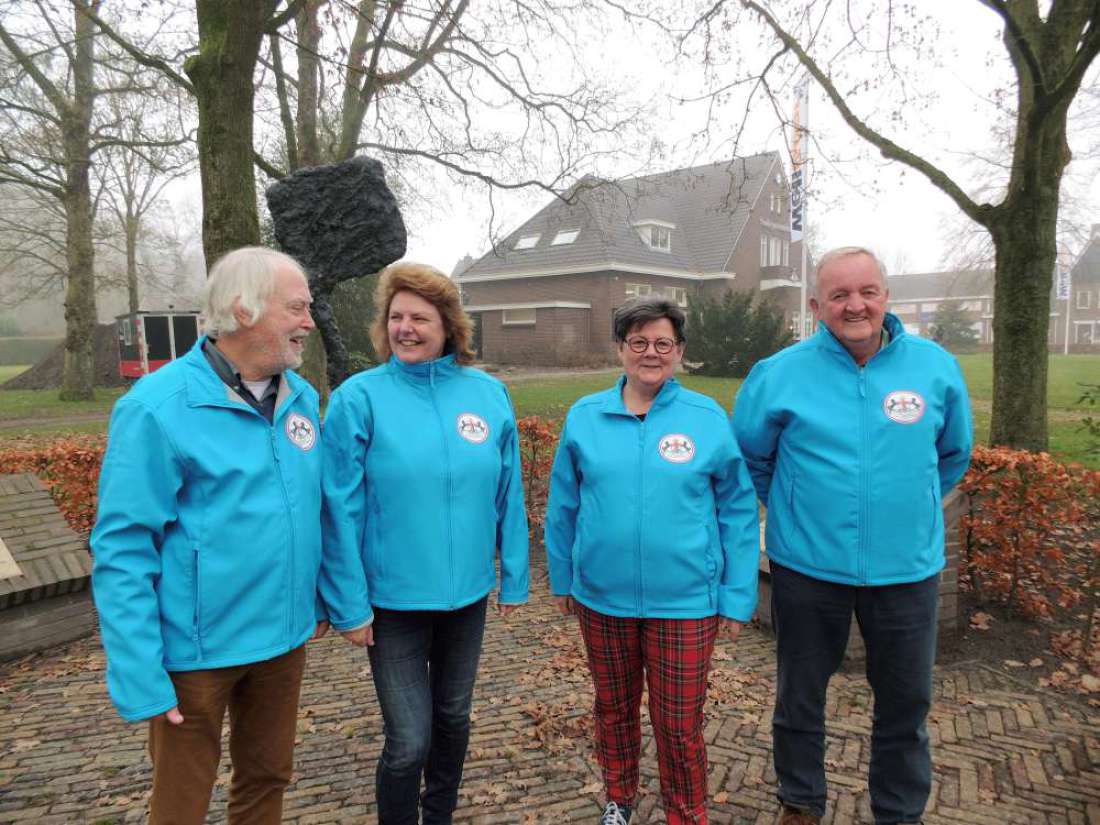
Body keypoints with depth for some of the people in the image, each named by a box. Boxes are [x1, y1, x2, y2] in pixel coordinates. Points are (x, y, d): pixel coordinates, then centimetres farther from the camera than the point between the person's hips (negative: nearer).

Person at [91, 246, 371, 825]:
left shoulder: (302, 398, 2)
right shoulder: (157, 408, -17)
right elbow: (122, 551, -16)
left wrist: (340, 602, 12)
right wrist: (139, 679, -17)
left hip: (285, 637, 6)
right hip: (197, 651, -5)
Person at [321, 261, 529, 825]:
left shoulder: (489, 395, -3)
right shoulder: (359, 397, -11)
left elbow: (508, 497, 2)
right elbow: (341, 507, -10)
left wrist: (513, 577, 4)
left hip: (468, 593, 4)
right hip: (393, 599, -3)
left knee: (453, 720, 21)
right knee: (409, 741, 3)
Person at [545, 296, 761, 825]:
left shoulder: (708, 418, -6)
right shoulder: (584, 416, -1)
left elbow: (739, 512, -3)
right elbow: (563, 506, 6)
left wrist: (738, 598, -4)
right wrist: (561, 578, 10)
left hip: (685, 602, -2)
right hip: (601, 597, 3)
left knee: (680, 725, 10)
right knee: (613, 707, 21)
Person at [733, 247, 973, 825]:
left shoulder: (936, 367, -4)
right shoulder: (779, 374, -9)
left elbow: (953, 455, 14)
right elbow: (749, 458, 6)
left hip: (907, 568, 2)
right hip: (806, 566, -1)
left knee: (905, 704, 16)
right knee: (800, 697, 16)